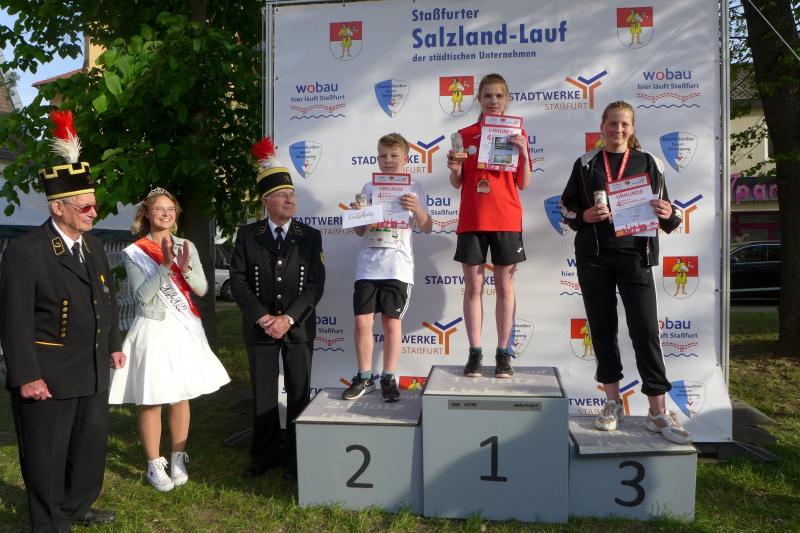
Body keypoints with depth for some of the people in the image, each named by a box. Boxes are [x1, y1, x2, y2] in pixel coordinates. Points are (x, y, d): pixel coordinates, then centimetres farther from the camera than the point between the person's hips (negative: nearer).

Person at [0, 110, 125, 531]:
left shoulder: (93, 245, 8)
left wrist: (114, 344, 16)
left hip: (94, 370, 7)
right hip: (47, 375, -7)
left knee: (92, 445, 20)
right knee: (46, 454, 9)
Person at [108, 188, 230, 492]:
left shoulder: (186, 247, 6)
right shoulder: (134, 253, -4)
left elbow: (202, 289, 1)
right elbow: (142, 296, -12)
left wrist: (186, 268, -18)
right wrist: (166, 266, -23)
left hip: (184, 330, 3)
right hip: (153, 330, -3)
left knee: (181, 398, 10)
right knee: (151, 401, 2)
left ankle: (178, 460, 24)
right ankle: (154, 465, 16)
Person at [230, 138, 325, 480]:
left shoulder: (310, 237, 2)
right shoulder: (247, 235, 3)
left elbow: (315, 285, -4)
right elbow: (238, 281, -3)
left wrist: (288, 318, -14)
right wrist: (263, 318, -12)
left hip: (299, 327, 0)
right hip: (260, 327, 0)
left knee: (299, 393, 6)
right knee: (263, 394, 8)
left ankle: (295, 457, 18)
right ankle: (265, 454, 22)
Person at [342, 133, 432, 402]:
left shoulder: (413, 188, 5)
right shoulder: (368, 188, 11)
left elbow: (427, 228, 3)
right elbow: (359, 232, 12)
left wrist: (416, 208, -15)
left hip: (398, 267, -2)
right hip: (367, 266, 2)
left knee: (392, 322, 3)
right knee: (362, 321, -1)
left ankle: (389, 378, 15)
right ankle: (364, 377, 14)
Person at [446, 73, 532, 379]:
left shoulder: (516, 133, 6)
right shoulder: (465, 134, 8)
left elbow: (524, 184, 2)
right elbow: (457, 184, 8)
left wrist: (524, 152, -12)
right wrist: (454, 168, -12)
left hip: (506, 221, 0)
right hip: (471, 221, 1)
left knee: (504, 287, 3)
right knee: (473, 287, 1)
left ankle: (503, 354, 11)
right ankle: (475, 353, 9)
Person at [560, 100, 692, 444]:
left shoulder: (648, 163, 7)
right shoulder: (586, 164, 8)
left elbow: (663, 212, 8)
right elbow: (567, 206, 11)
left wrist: (669, 215, -15)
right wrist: (585, 216, -10)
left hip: (634, 254, -1)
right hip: (593, 255, 1)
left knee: (646, 330, -5)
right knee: (602, 328, 6)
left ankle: (658, 412, 5)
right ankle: (613, 403, 20)